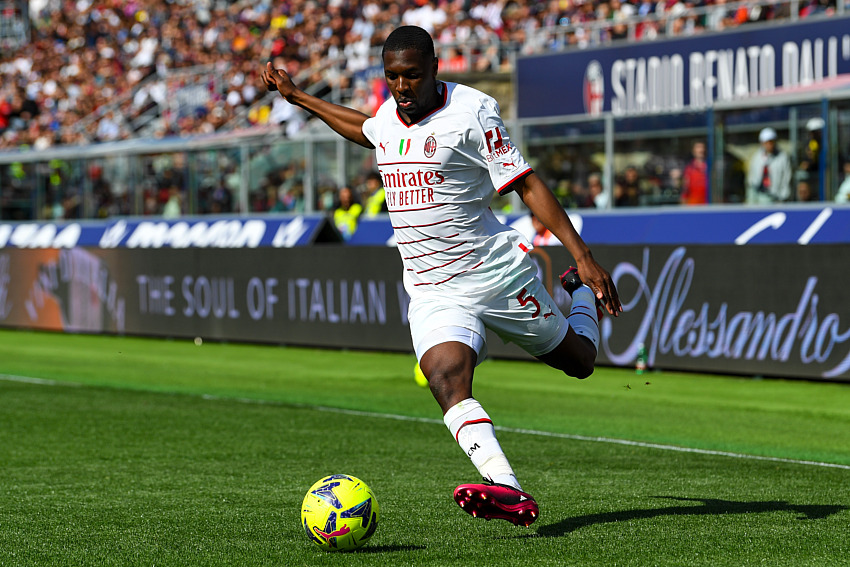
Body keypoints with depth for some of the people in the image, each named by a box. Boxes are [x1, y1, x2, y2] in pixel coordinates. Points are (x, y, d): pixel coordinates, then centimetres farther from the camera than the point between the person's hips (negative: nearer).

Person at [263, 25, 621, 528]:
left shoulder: (472, 112, -13)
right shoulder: (389, 117, 7)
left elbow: (528, 185, -11)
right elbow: (364, 130, 34)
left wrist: (584, 256, -17)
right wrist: (297, 97, 38)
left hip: (497, 273, -3)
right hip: (433, 293, 4)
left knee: (578, 362, 13)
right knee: (446, 376, -27)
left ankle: (582, 291, 48)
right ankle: (508, 492, -40)